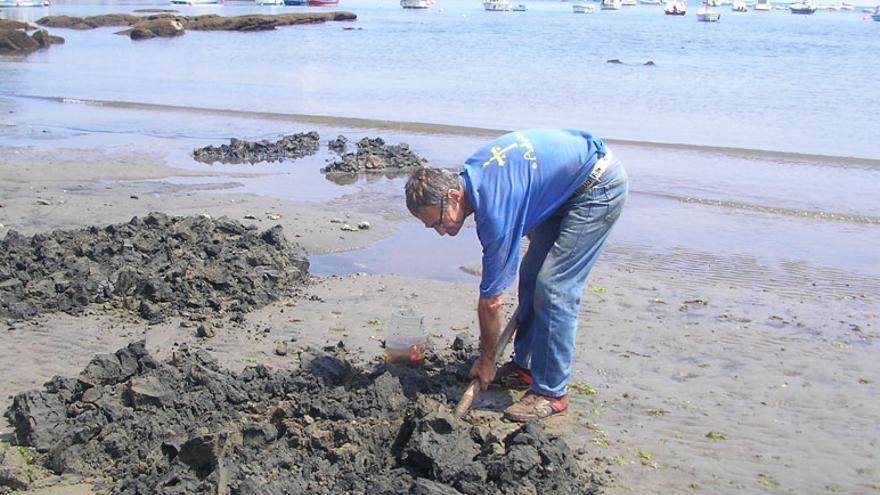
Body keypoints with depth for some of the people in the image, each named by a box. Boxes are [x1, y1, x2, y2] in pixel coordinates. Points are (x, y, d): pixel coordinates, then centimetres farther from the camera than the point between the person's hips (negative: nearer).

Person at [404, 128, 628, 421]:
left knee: (553, 287, -13)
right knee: (532, 274, 9)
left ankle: (551, 392, -5)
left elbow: (491, 300, -19)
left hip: (599, 188, -10)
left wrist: (487, 361, -7)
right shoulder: (470, 174, -5)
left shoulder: (495, 213, -30)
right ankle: (524, 367, 20)